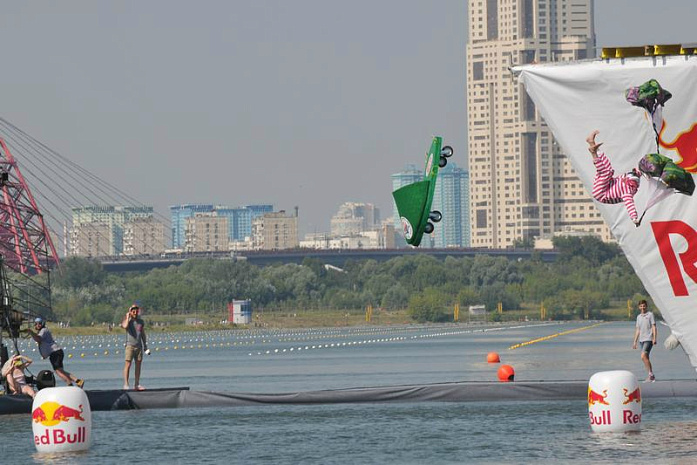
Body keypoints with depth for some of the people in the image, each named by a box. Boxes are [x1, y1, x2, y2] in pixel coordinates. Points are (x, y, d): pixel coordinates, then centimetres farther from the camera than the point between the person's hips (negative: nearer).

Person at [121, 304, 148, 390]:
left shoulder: (141, 322, 13)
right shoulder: (127, 320, 0)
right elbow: (125, 326, -25)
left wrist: (145, 346, 18)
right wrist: (128, 317, -12)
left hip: (139, 346, 5)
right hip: (130, 345, -5)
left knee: (138, 365, 4)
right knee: (128, 364, -9)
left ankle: (137, 384, 9)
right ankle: (125, 384, -10)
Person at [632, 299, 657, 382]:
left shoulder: (650, 315, -1)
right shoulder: (638, 317, 16)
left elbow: (654, 327, -5)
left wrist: (654, 339, -15)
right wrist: (635, 342, 17)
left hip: (648, 339, -7)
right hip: (641, 340, 7)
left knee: (643, 357, -19)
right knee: (645, 358, 6)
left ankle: (651, 374, -13)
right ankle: (651, 376, 12)